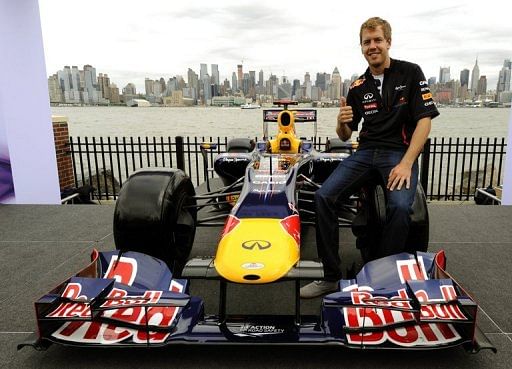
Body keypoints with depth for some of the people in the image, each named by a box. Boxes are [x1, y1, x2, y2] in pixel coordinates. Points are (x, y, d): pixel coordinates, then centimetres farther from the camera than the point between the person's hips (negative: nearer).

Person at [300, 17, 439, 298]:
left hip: (401, 152, -3)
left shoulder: (410, 73, 2)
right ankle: (331, 277, -10)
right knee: (323, 196, -20)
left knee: (399, 206, -33)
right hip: (366, 152, 4)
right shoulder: (358, 87, 12)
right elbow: (345, 136, 15)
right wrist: (341, 122, -11)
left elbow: (424, 120, -5)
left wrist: (406, 164, -17)